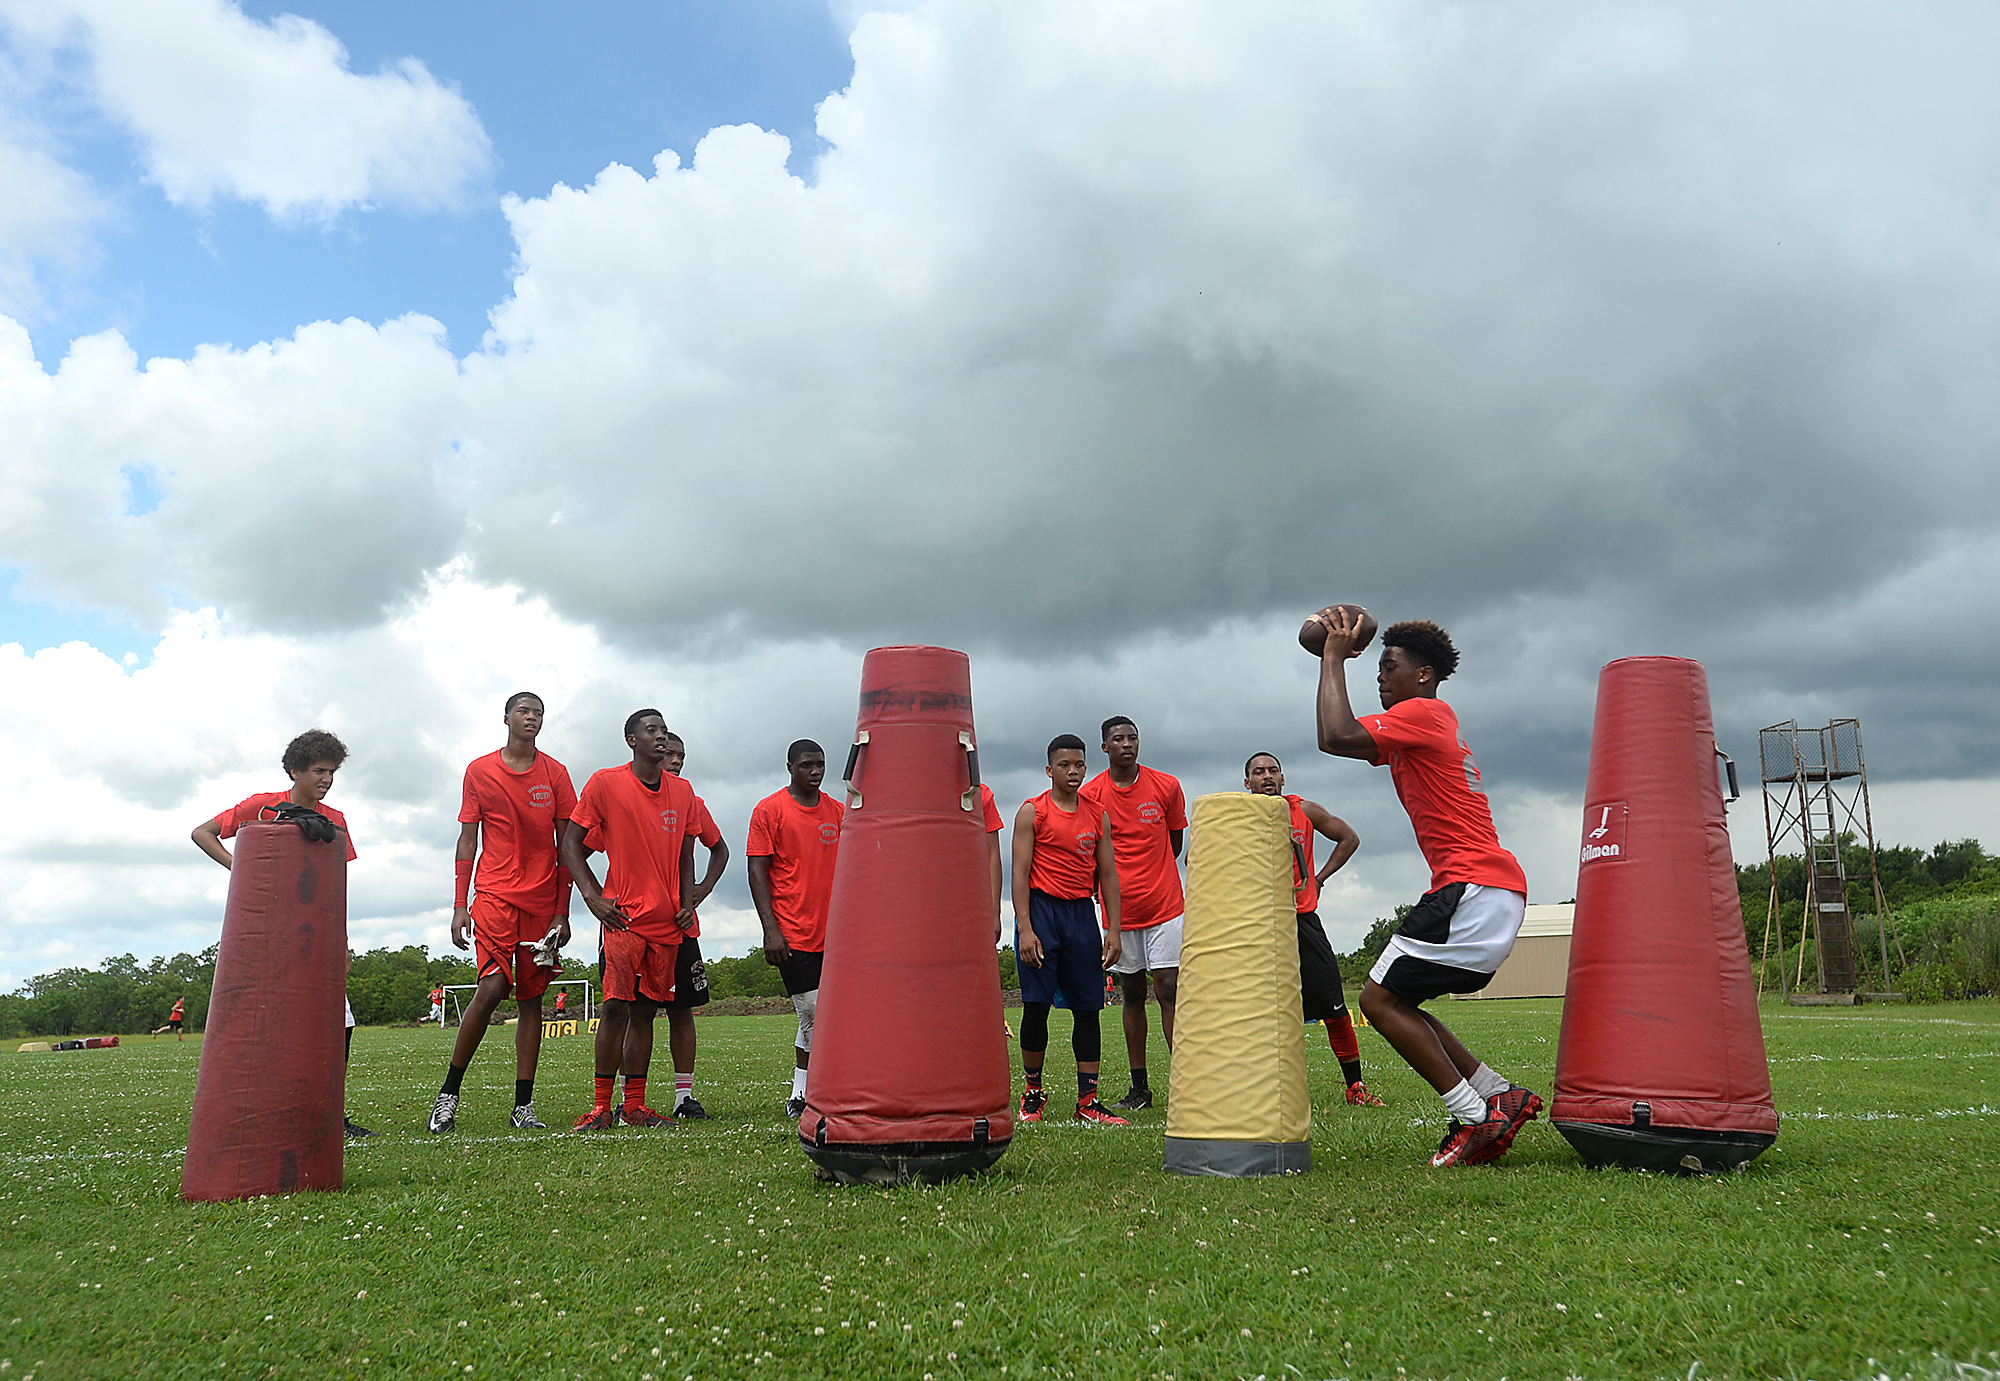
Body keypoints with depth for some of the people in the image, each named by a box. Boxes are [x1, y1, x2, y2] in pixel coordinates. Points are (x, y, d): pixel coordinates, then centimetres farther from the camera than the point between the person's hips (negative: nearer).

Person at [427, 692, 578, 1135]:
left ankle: (523, 1105, 7)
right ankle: (449, 1091, 0)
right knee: (492, 987, -17)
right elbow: (467, 839, 6)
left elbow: (566, 845, 8)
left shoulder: (555, 774, 8)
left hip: (542, 899, 2)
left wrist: (562, 911, 2)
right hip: (493, 894, -2)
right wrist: (459, 906, -1)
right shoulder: (479, 770, 5)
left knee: (531, 997, 3)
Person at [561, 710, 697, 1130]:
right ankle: (601, 1107, 2)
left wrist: (688, 902, 5)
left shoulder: (682, 792, 11)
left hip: (667, 922, 4)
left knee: (645, 1011, 8)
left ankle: (634, 1106, 13)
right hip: (623, 917, -4)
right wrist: (593, 897, -9)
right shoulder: (605, 783, -3)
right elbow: (571, 843, 1)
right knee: (616, 1007, -8)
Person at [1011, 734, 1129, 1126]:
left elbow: (1108, 874, 12)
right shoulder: (1032, 812, 0)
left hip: (1082, 913, 4)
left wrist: (1114, 930, 4)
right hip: (1041, 907, -4)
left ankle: (1088, 1101, 6)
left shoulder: (1098, 815, 11)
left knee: (1088, 1006, 1)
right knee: (1036, 1004, -3)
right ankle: (1032, 1093, 13)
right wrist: (1025, 929, -14)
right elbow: (1020, 873, -5)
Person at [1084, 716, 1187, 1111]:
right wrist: (1116, 880, 4)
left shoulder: (1166, 787, 0)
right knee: (1132, 994, 8)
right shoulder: (1090, 795, -2)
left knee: (1168, 990, -7)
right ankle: (1139, 1088, 15)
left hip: (1164, 906, -1)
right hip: (1120, 909, 1)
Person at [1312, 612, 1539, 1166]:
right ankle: (1500, 1096, 12)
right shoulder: (1432, 721, 23)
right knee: (1396, 1001, 14)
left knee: (1379, 999, -7)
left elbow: (1338, 737, -21)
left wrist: (1335, 657, -10)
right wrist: (1333, 659, 25)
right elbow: (1334, 742, 28)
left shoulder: (1422, 713, -8)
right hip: (1500, 891, 10)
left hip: (1475, 888, -10)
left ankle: (1475, 1117, -6)